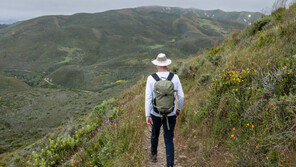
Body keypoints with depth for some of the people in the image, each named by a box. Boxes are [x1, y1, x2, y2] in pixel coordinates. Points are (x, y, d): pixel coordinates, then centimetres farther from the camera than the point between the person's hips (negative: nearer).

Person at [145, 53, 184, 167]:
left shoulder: (151, 78, -13)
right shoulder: (175, 77, -10)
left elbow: (148, 98, -17)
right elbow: (181, 96, -5)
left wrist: (147, 116, -15)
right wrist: (179, 108, 13)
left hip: (155, 114, 1)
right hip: (171, 115, 0)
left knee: (155, 133, 29)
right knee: (169, 140, 9)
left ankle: (153, 155, 51)